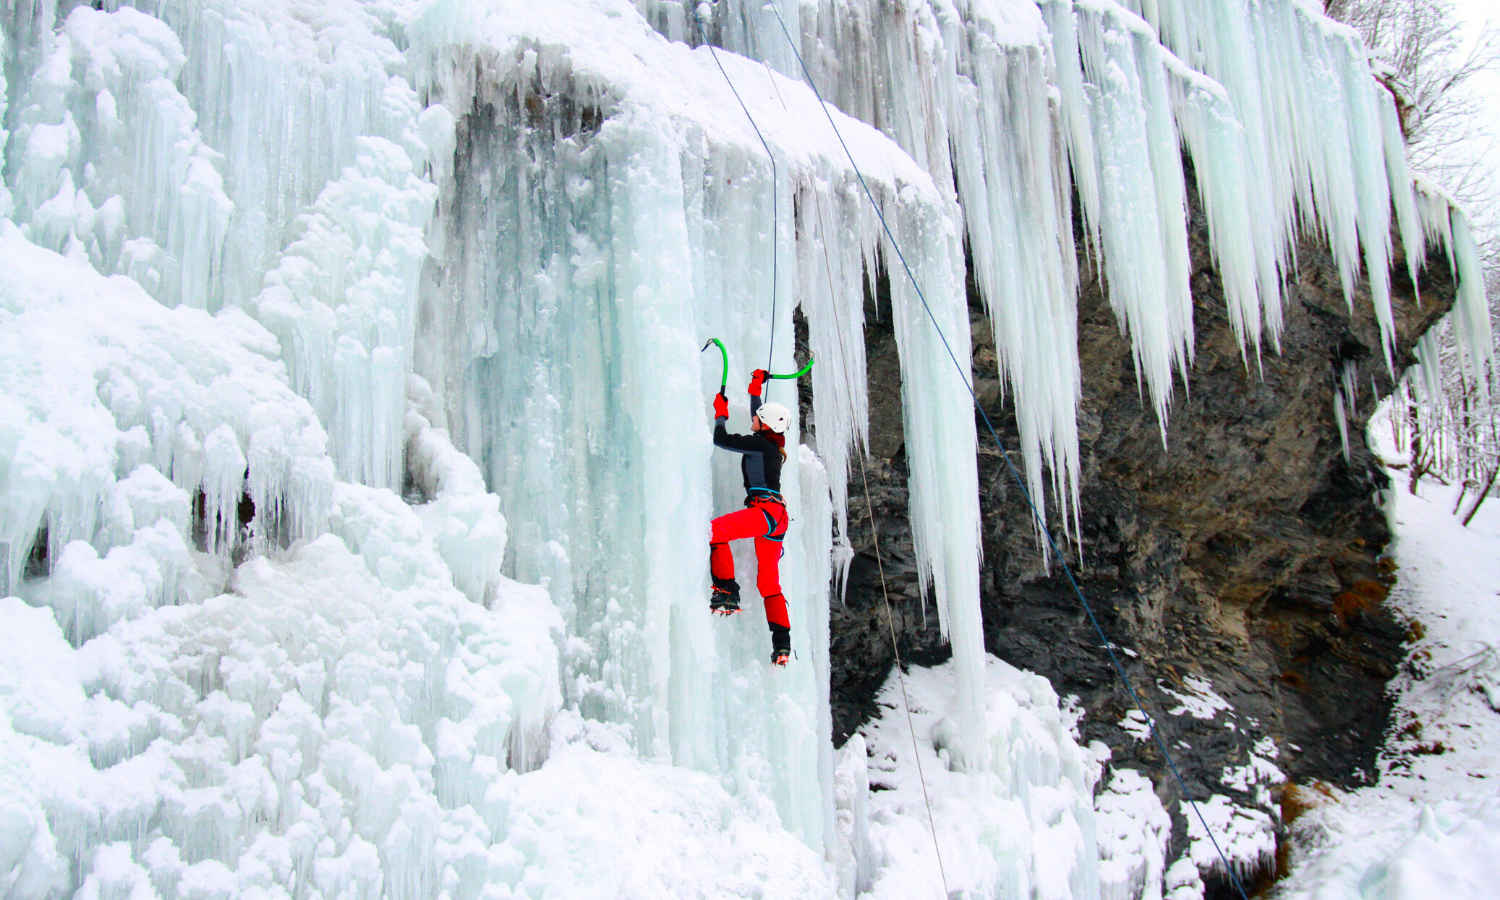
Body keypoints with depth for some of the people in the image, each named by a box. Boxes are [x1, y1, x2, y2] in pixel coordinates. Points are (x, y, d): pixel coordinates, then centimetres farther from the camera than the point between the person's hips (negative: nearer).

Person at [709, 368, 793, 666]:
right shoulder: (772, 443, 18)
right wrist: (756, 389, 49)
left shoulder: (760, 444, -7)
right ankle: (782, 644, 6)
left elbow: (721, 439, -5)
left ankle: (727, 593, -24)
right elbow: (758, 418, 39)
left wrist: (721, 413, 13)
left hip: (764, 510, -10)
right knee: (769, 583, 10)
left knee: (716, 530, -22)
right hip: (775, 517, 10)